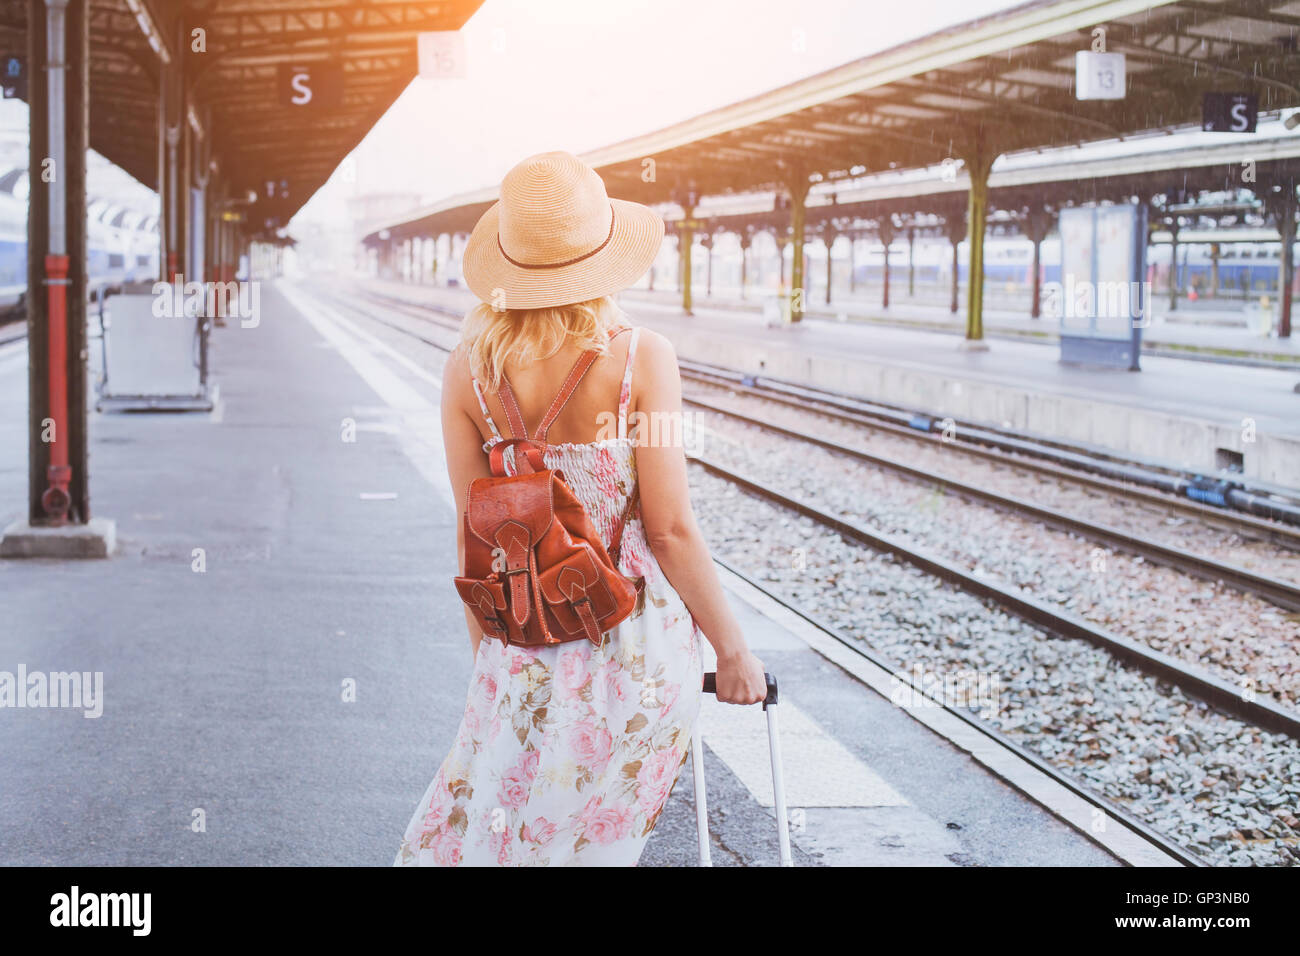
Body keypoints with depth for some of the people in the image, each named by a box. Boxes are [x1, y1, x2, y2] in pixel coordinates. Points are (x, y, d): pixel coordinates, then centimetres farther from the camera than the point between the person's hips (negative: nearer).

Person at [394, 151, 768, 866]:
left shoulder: (467, 371, -5)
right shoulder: (641, 358, -12)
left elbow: (473, 536, 2)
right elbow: (670, 530, -11)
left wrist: (486, 657, 15)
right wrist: (732, 649, 1)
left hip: (528, 642, 1)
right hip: (640, 641, -1)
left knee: (475, 831, 15)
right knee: (585, 839, 12)